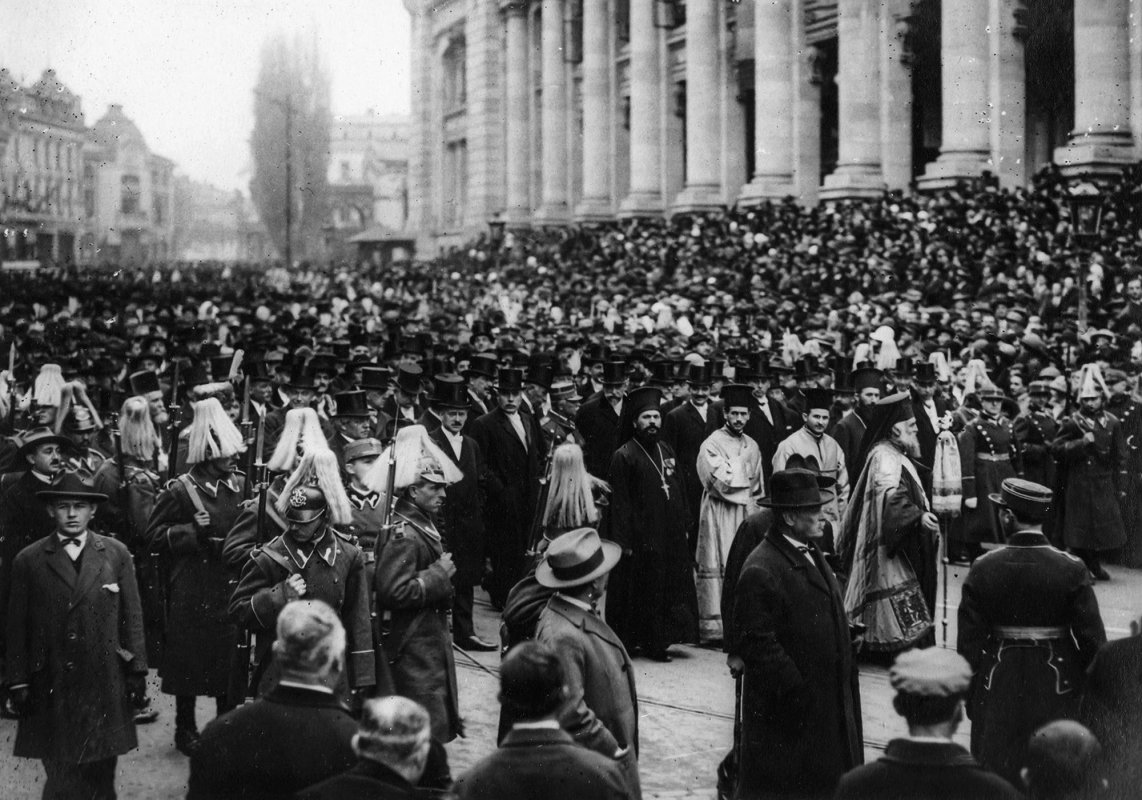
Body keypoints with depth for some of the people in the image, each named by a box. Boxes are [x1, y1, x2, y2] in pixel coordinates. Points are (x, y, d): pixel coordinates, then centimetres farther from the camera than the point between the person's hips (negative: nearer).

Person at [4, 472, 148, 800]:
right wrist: (17, 683, 1)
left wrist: (137, 673, 3)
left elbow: (132, 617, 6)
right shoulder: (28, 561, 3)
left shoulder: (116, 554, 6)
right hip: (51, 689, -1)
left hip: (105, 686, 1)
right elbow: (16, 626, 4)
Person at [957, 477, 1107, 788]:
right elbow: (1093, 640, -9)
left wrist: (969, 695, 7)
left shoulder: (983, 569, -10)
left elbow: (968, 642, -5)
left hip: (998, 690, 1)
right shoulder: (1071, 570, -13)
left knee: (997, 775, 13)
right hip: (1056, 689, -1)